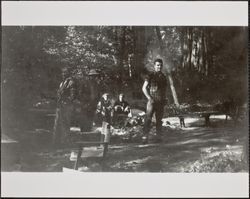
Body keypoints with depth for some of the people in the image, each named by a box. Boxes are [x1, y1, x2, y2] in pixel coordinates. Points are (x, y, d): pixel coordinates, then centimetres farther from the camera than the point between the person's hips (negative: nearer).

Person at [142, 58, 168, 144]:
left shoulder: (163, 77, 13)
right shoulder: (150, 76, -1)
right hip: (152, 101, -4)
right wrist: (149, 98, -12)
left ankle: (159, 137, 15)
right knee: (148, 119, -9)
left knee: (159, 120, 8)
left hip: (161, 102, 4)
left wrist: (164, 99, 8)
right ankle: (145, 137, -8)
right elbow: (144, 88, -3)